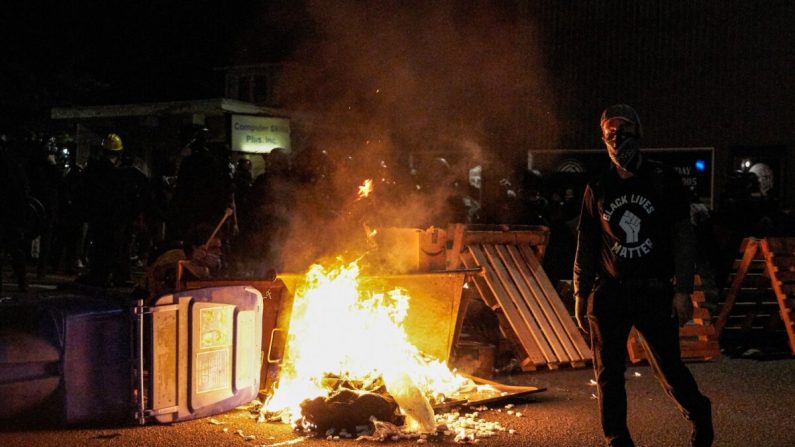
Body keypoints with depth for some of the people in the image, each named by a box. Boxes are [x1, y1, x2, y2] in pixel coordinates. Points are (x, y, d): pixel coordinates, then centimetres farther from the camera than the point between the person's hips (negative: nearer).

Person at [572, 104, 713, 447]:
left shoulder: (664, 181, 2)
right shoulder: (597, 189, 8)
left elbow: (683, 237, 0)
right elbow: (586, 245, 12)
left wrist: (682, 290, -7)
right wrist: (581, 294, 8)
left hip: (655, 293, -2)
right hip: (609, 294, 2)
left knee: (669, 367, -1)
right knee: (608, 375, 4)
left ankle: (699, 415, 29)